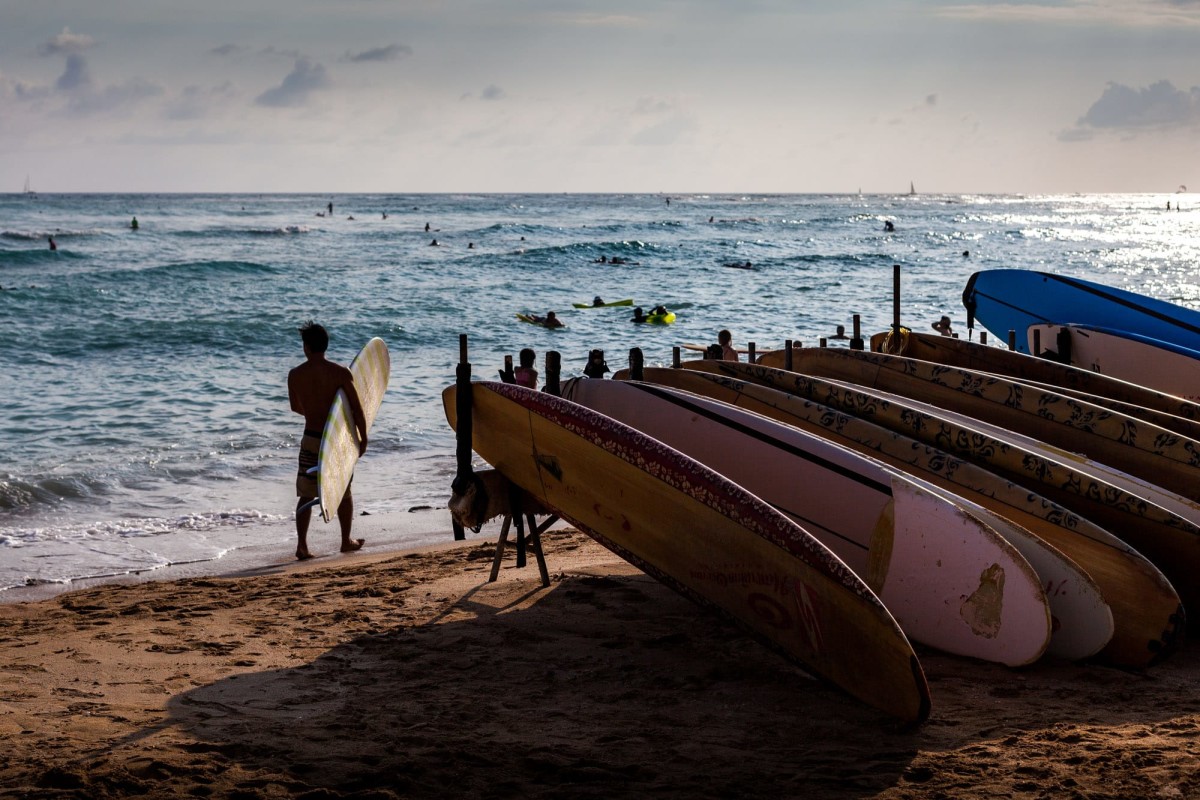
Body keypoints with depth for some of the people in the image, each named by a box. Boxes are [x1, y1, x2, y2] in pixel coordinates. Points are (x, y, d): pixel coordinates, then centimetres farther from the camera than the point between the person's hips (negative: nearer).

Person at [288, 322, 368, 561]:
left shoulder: (295, 375, -3)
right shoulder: (341, 373, -9)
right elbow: (357, 409, -9)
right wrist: (363, 438, 2)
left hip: (311, 439, 1)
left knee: (306, 494, 6)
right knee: (344, 492, 17)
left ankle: (302, 545, -6)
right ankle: (346, 541, 28)